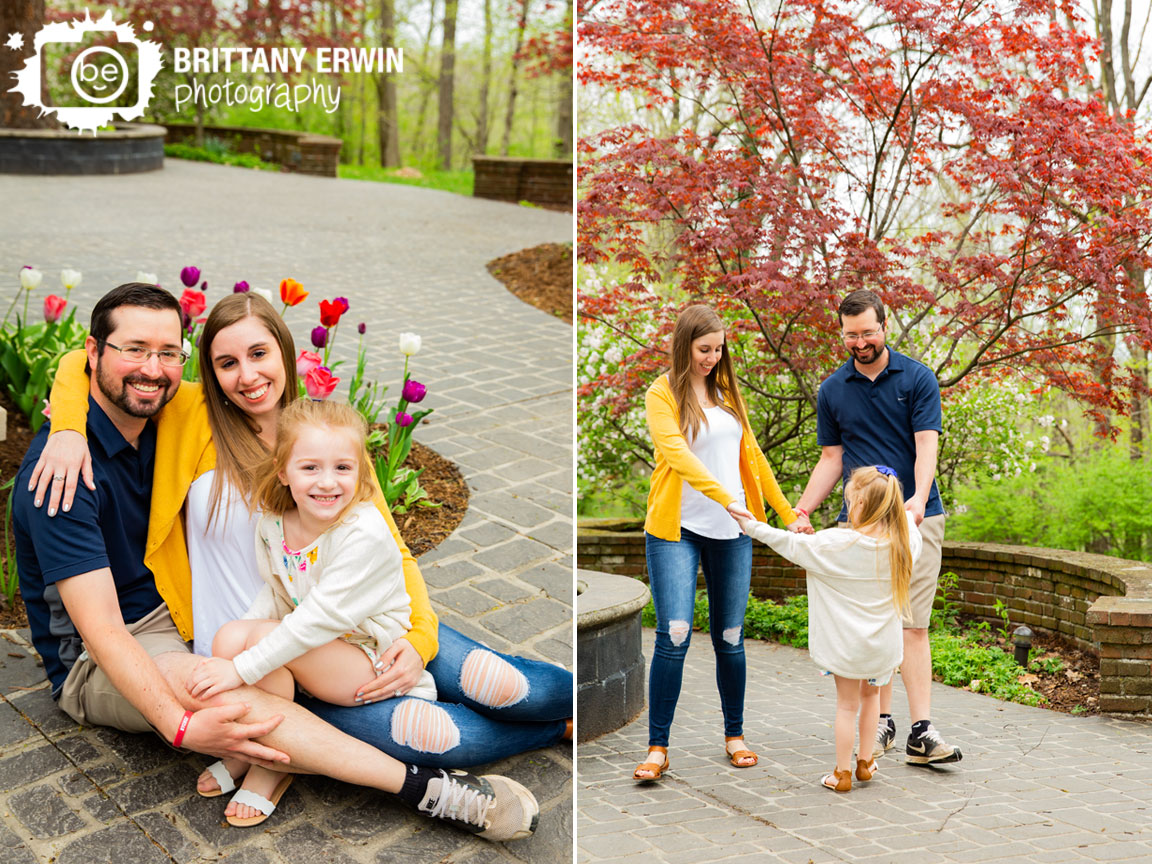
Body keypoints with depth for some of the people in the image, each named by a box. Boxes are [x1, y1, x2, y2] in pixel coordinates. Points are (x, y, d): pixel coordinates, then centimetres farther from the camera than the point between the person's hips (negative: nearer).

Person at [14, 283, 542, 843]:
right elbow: (100, 628, -28)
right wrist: (182, 726, -40)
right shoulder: (62, 467, -22)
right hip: (95, 664, -9)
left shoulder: (161, 423, 2)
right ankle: (426, 789, -35)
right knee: (218, 690, -33)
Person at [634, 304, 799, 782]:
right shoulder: (661, 394, -5)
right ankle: (657, 747, -2)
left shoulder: (727, 391, 13)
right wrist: (725, 497, -33)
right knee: (674, 635, -12)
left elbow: (750, 454, 18)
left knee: (730, 636, 8)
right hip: (677, 529, -5)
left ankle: (734, 734, 23)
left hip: (732, 531, 5)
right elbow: (675, 453, -21)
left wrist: (787, 512, 16)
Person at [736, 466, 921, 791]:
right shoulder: (903, 543, -10)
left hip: (848, 642, -3)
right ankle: (865, 762, 32)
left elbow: (791, 544, -13)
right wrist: (906, 515, 33)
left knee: (847, 704, 10)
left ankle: (842, 773, 17)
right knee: (870, 695, 24)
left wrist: (751, 526, -2)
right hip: (884, 643, 3)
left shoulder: (837, 544, -20)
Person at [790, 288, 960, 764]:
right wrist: (802, 512, 4)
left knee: (913, 625, -7)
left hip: (915, 518, -2)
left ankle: (921, 732, -8)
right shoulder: (832, 391, 9)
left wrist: (918, 498, -25)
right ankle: (881, 721, 14)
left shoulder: (917, 378, 0)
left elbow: (926, 446, -8)